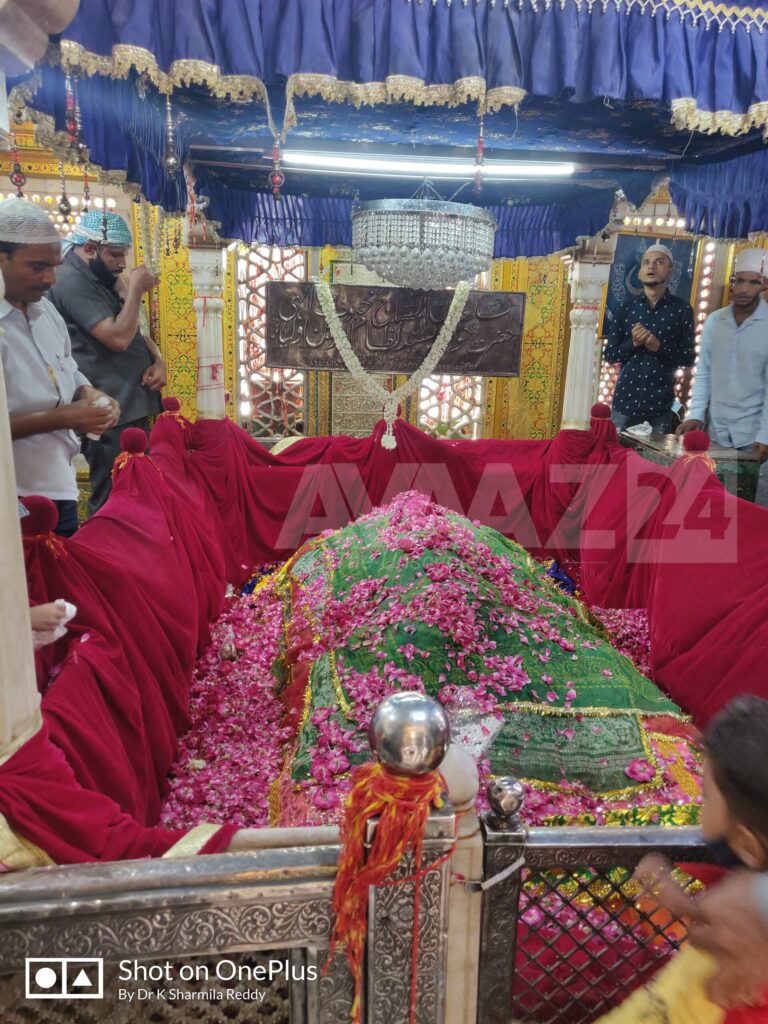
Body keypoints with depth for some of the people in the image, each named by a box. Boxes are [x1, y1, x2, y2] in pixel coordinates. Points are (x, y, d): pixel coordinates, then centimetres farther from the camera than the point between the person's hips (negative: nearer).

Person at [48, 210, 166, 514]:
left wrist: (157, 360, 1)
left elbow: (135, 333, 21)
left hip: (131, 407, 10)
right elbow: (118, 338, -23)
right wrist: (135, 289, -12)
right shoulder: (72, 282, -14)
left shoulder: (96, 280, 18)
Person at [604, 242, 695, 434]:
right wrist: (632, 343, -14)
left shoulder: (682, 309, 2)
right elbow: (610, 354, 5)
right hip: (625, 400, 1)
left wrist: (659, 347, -15)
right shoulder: (627, 306, 5)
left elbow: (688, 358, 1)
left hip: (660, 405, -1)